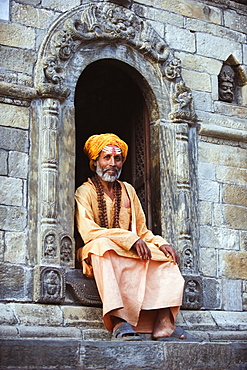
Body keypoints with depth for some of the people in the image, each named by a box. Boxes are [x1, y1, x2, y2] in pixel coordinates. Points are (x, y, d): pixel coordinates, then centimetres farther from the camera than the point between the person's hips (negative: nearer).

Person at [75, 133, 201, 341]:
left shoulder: (128, 191, 18)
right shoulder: (85, 192, 0)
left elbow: (142, 231, 15)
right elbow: (88, 231, -15)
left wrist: (160, 243, -8)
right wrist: (130, 239, -25)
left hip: (130, 254, 6)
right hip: (97, 254, -6)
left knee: (166, 257, -17)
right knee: (102, 244, -38)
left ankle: (164, 324, -32)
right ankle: (119, 322, -51)